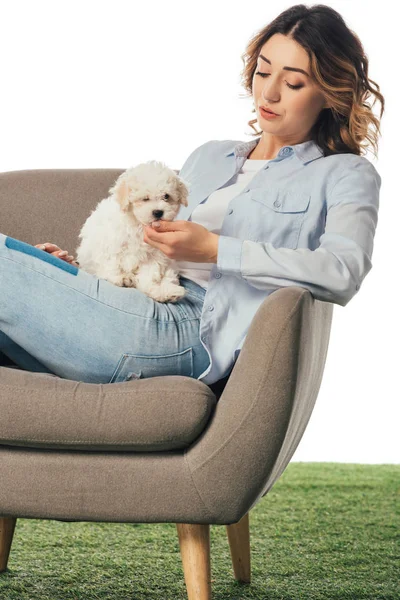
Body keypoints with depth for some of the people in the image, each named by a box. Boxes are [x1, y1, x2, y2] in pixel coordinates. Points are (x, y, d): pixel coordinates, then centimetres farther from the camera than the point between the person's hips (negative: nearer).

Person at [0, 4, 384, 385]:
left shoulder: (345, 175, 9)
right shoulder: (208, 156, 29)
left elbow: (343, 272, -11)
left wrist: (215, 250, -14)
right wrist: (76, 270, 11)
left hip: (192, 330, -6)